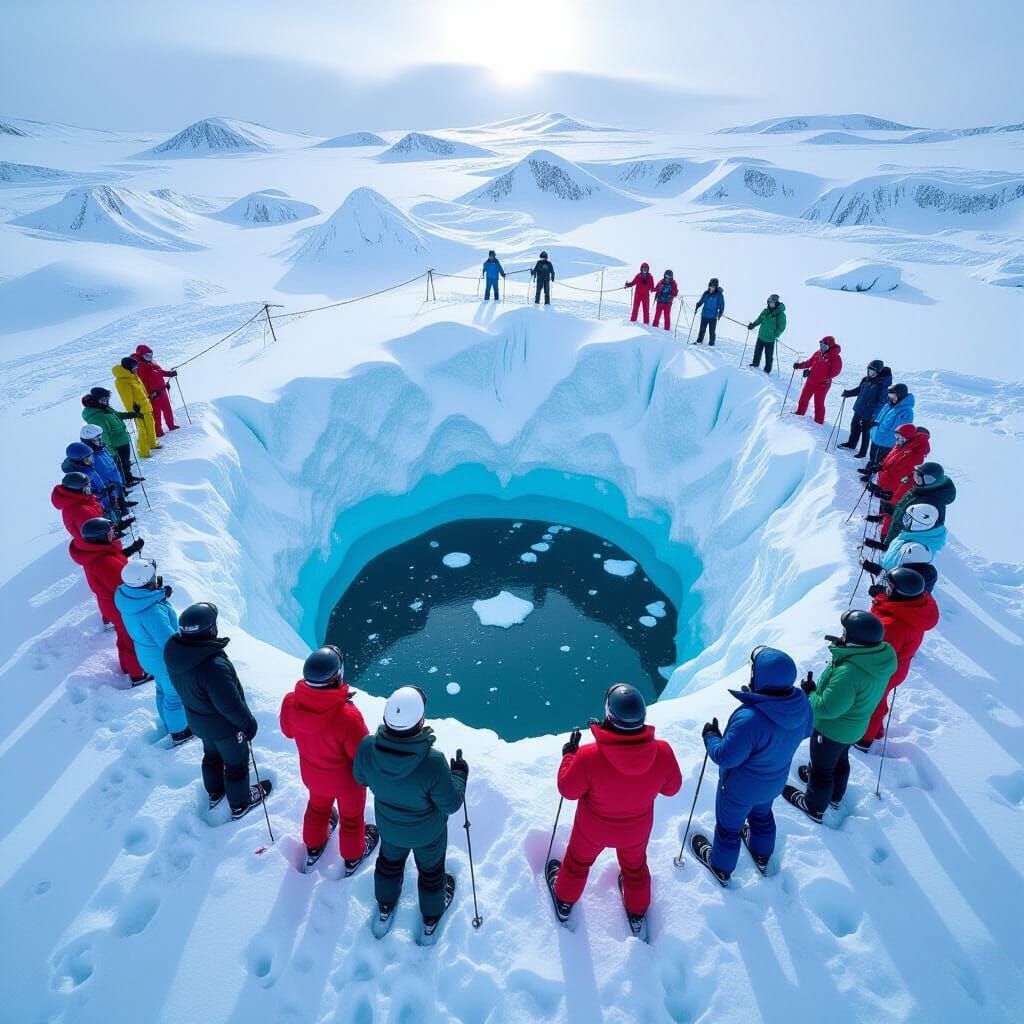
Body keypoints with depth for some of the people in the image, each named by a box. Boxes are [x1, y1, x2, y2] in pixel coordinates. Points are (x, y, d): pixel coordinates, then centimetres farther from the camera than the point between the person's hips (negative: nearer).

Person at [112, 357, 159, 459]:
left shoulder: (133, 376, 9)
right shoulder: (122, 381, -20)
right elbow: (127, 399, -21)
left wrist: (147, 402, 26)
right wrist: (133, 411, -22)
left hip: (146, 406, 9)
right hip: (139, 409, -9)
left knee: (151, 426, 22)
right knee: (142, 430, -4)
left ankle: (152, 444, 40)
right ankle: (143, 452, 4)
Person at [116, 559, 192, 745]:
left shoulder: (126, 594, -16)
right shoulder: (152, 612, -41)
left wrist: (160, 594, -5)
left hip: (147, 655, 8)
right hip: (166, 661, -8)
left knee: (162, 689, 31)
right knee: (174, 695, 17)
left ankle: (168, 722, 54)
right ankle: (179, 732, 39)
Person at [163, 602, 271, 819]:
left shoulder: (173, 650, -20)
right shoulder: (214, 665, -44)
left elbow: (180, 685, 0)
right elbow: (231, 705, -30)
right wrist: (249, 723, -12)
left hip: (197, 720, 7)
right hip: (224, 725, -7)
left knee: (212, 754, 33)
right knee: (236, 762, 20)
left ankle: (215, 793, 57)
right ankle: (240, 804, 43)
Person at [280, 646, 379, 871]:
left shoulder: (290, 702, -30)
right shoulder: (347, 717, -44)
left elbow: (288, 731, -5)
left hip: (312, 773, 4)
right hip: (346, 779, -4)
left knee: (318, 805, 36)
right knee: (351, 816, 27)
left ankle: (313, 845, 63)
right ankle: (353, 856, 55)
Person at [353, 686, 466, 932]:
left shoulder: (367, 748, -33)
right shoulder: (433, 763, -43)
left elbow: (360, 778, -9)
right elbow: (451, 804, -25)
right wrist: (459, 774, -9)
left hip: (389, 827, 3)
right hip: (428, 833, -2)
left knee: (389, 861, 35)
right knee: (431, 869, 29)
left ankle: (385, 905, 62)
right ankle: (431, 916, 57)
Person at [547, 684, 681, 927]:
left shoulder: (589, 756, -41)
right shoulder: (662, 753, -34)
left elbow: (568, 790, -21)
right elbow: (671, 788, -11)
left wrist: (568, 755, -7)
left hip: (593, 829, -1)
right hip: (637, 830, 2)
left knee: (578, 861, 31)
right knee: (635, 866, 34)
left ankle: (565, 900, 58)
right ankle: (637, 911, 61)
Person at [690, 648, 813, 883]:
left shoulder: (750, 719, -46)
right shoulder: (802, 704, -24)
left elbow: (725, 757, -33)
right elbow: (806, 730, 0)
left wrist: (710, 736, -13)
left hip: (740, 789, -6)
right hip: (774, 783, 6)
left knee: (728, 826, 24)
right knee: (762, 815, 36)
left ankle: (721, 866, 51)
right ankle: (762, 855, 64)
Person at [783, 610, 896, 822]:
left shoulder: (849, 672, -43)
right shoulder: (881, 657, -15)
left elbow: (828, 708, -35)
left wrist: (810, 693, -19)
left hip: (831, 729, -8)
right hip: (854, 727, 8)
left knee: (821, 768, 18)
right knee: (840, 760, 33)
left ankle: (814, 807, 42)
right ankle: (835, 796, 58)